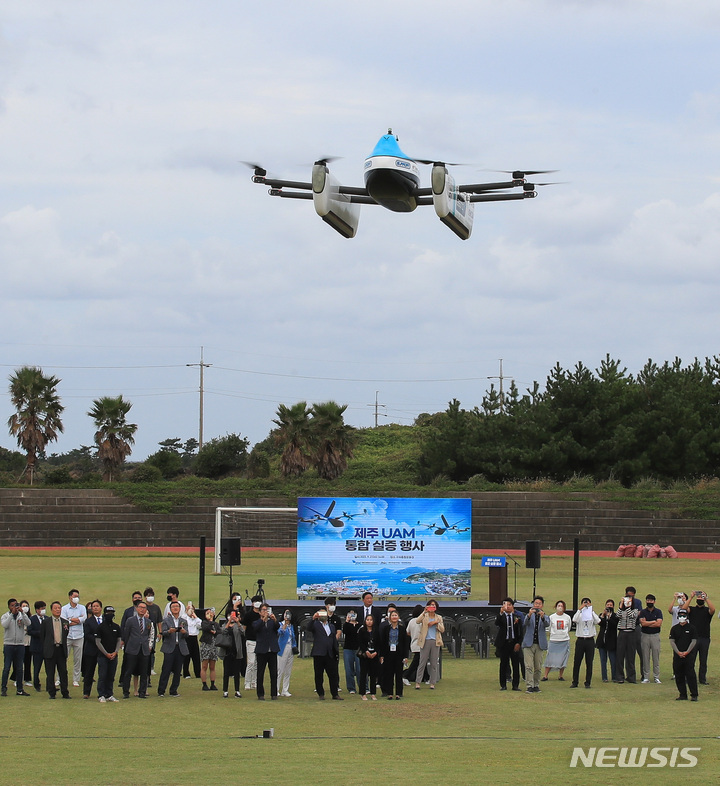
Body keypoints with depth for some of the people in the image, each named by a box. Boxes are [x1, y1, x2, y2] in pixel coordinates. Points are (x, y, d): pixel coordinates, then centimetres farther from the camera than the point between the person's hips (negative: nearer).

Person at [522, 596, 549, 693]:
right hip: (529, 644, -1)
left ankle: (536, 685, 12)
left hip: (540, 645, 2)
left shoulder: (545, 616, 10)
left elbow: (547, 624, -12)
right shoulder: (529, 615, 8)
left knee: (538, 667, 3)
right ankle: (529, 686, -12)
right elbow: (525, 623, -13)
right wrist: (529, 615, -34)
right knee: (529, 666, -10)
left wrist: (542, 616, -33)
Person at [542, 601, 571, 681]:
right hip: (553, 640, -1)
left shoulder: (567, 617, 5)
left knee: (563, 659, 3)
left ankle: (560, 675, 14)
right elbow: (549, 629, 8)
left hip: (565, 641, 1)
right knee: (550, 659, -3)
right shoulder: (551, 617, 2)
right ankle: (546, 675, 3)